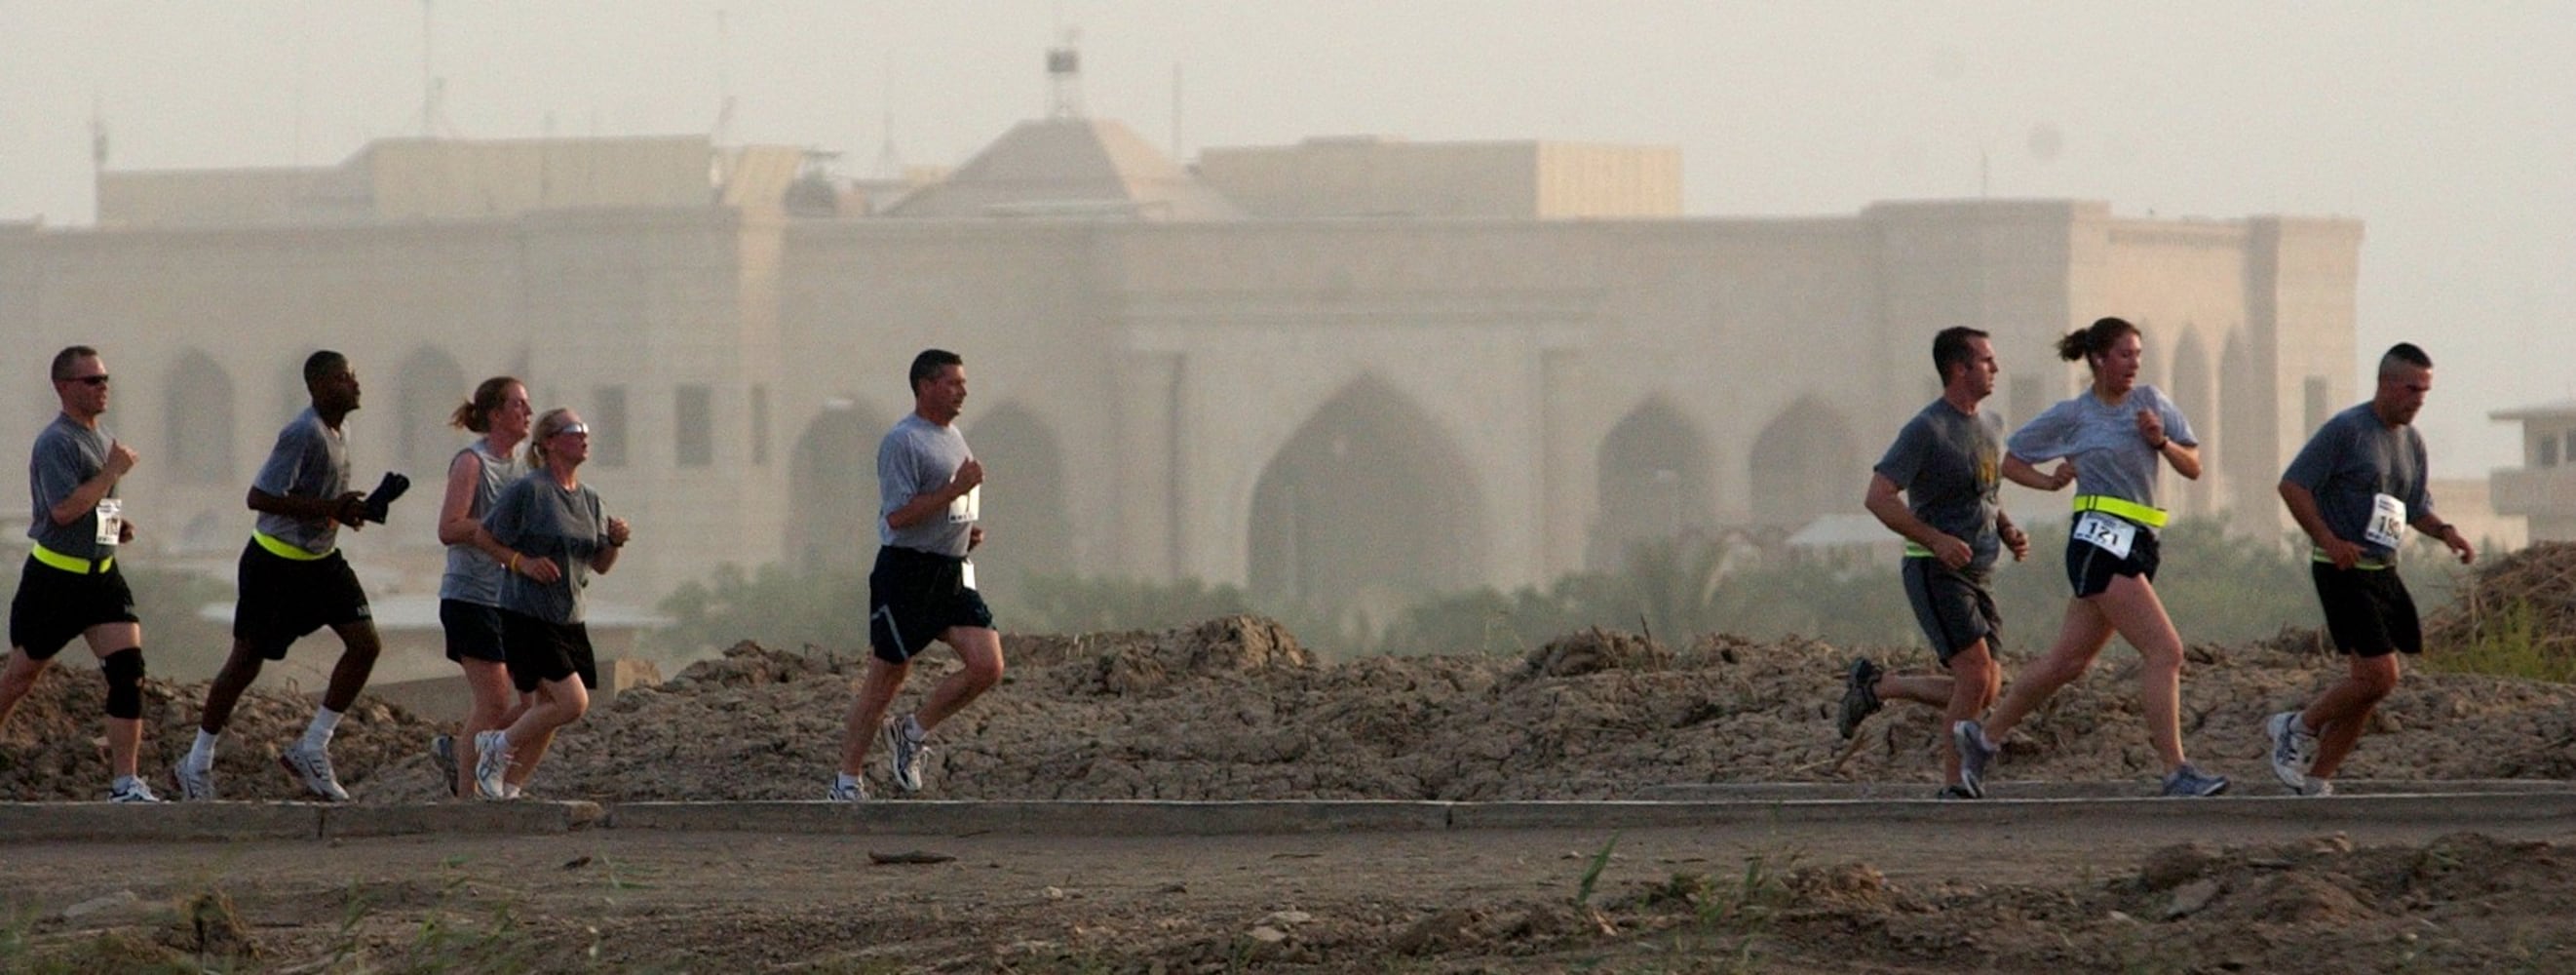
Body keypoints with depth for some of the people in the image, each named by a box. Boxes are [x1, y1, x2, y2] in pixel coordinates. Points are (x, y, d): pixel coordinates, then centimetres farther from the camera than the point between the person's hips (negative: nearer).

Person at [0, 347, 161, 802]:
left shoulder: (103, 439, 13)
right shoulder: (55, 442, -15)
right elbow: (63, 509, -25)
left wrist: (116, 524, 8)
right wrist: (113, 471, -20)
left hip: (100, 574, 7)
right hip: (54, 577, -7)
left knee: (128, 669, -9)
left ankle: (125, 782, -9)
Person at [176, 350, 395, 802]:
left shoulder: (338, 434, 6)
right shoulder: (303, 434, -22)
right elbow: (260, 497, -28)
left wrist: (352, 509, -2)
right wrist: (327, 509, -29)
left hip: (320, 561, 8)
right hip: (275, 563, -8)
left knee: (366, 643, -5)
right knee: (246, 662, 2)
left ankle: (312, 750, 2)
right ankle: (198, 765, 17)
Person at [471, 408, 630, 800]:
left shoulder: (588, 500, 11)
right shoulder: (528, 491, -11)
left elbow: (601, 565, 15)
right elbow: (485, 537, -5)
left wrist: (616, 541, -5)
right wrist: (522, 562, -18)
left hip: (569, 620, 8)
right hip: (527, 617, -8)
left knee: (548, 715, 7)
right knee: (572, 702, -16)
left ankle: (508, 790, 17)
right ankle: (499, 745, 4)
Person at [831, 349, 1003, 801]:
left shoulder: (953, 437, 16)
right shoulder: (902, 442, -13)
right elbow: (898, 514, -21)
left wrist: (970, 531, 10)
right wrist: (956, 490, -22)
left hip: (953, 573, 8)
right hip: (907, 573, -8)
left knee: (988, 666, -7)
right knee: (884, 680, -2)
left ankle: (913, 734, 11)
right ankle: (847, 780, 10)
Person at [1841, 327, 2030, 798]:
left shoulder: (1991, 428, 13)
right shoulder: (1926, 430, -12)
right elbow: (1877, 497, -17)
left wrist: (2010, 532, 7)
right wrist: (1935, 540, -24)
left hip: (1978, 575, 8)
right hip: (1935, 571, -8)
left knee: (1984, 692, 3)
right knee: (1977, 676, -18)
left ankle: (1874, 685, 20)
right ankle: (1954, 785, -8)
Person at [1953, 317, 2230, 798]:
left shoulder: (2150, 401, 13)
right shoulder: (2072, 416, 0)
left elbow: (2193, 468, 13)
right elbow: (2009, 459, 10)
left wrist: (2162, 441, -5)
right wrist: (2050, 482, -6)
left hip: (2138, 543, 7)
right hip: (2101, 539, -7)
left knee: (2069, 660, 12)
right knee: (2165, 650, -17)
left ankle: (1984, 736, 26)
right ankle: (2177, 772, -19)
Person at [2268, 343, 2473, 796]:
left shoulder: (2411, 442, 14)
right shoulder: (2347, 430, -10)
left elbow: (2417, 509, 23)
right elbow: (2293, 485, -11)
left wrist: (2445, 531, 1)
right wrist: (2328, 540, -19)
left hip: (2383, 572, 8)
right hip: (2343, 572, -8)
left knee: (2368, 683, 6)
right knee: (2379, 675, -16)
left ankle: (2317, 778, 14)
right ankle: (2300, 728, 5)